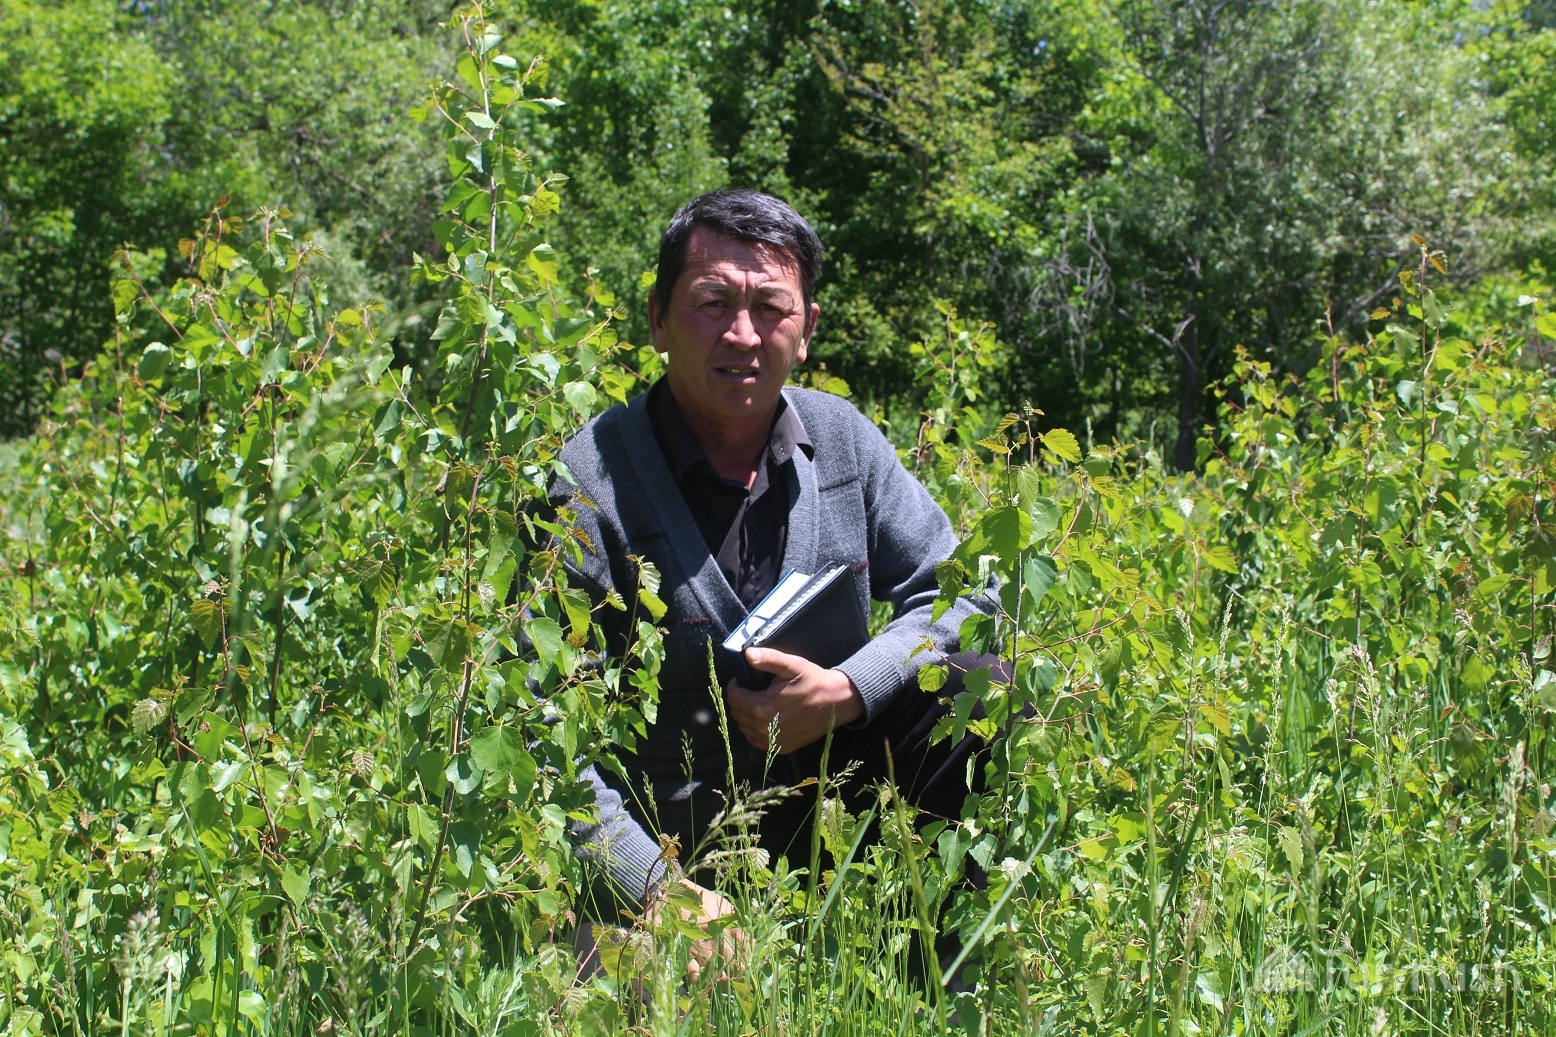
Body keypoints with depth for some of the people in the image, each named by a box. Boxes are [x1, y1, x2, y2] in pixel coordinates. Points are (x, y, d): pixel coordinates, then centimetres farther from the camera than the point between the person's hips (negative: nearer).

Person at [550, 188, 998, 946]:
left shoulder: (843, 438, 0)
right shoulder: (591, 486, -17)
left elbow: (962, 594, 0)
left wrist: (842, 692, -19)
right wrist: (659, 889, -30)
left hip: (826, 784, 5)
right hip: (675, 848, -5)